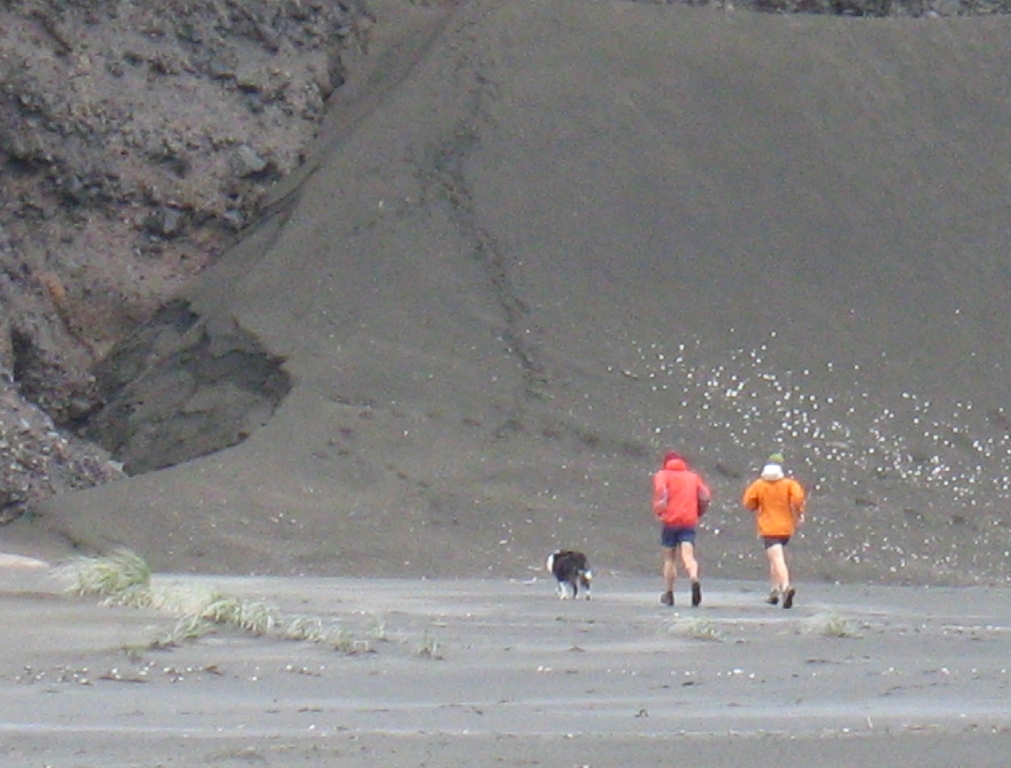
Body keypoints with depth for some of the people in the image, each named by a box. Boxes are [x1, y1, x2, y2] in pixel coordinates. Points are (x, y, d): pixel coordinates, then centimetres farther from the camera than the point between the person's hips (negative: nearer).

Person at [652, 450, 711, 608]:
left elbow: (661, 491, -15)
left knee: (669, 558, 12)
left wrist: (659, 511, -8)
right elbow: (705, 497, 8)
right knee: (688, 556, -10)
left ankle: (669, 593, 16)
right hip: (689, 522, 2)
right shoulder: (693, 477, 17)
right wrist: (698, 513, 22)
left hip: (670, 521, -2)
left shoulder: (662, 475, 7)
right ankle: (694, 579, -40)